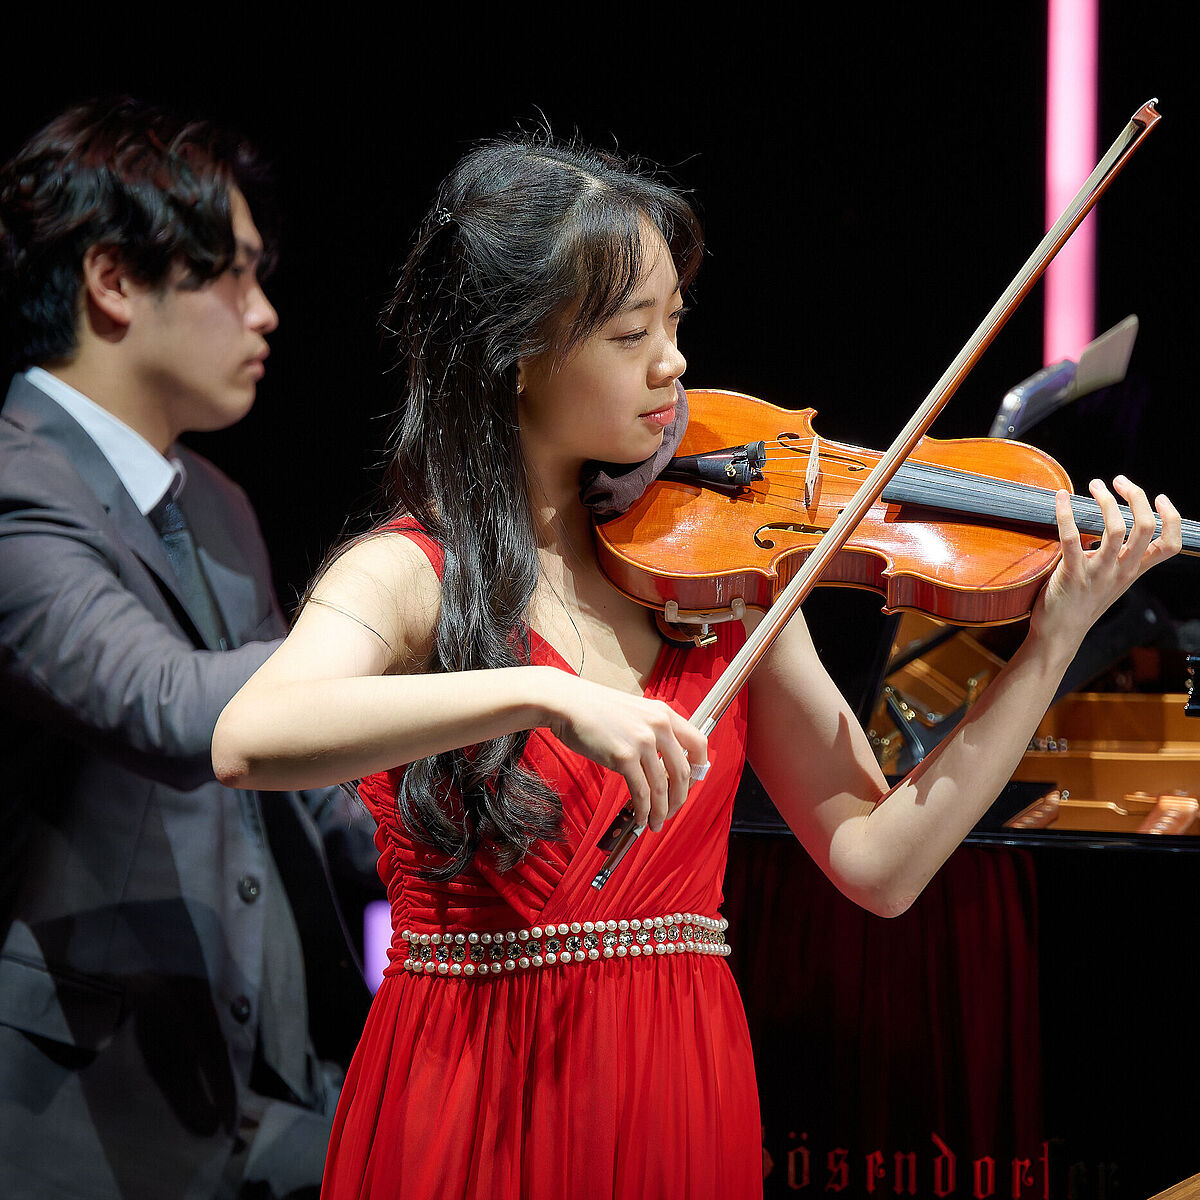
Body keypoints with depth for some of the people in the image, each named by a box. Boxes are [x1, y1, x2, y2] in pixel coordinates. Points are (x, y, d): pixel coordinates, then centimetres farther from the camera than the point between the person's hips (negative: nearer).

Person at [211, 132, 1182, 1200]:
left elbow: (879, 863, -1)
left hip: (686, 1105, 4)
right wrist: (541, 693, -37)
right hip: (469, 1099, -4)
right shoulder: (410, 574, -9)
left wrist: (1059, 634, -8)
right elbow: (246, 742, -29)